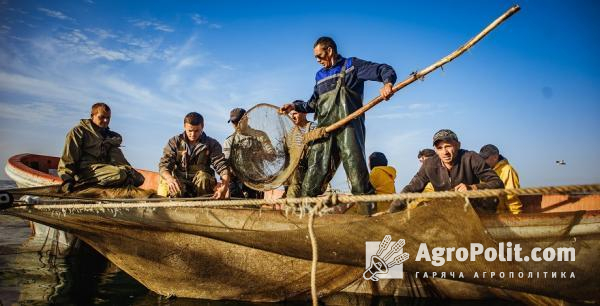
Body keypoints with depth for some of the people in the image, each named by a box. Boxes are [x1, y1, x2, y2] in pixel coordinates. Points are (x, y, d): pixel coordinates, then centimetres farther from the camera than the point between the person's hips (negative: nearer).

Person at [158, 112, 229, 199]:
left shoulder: (212, 144, -1)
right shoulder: (174, 142, 2)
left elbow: (222, 167, -11)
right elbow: (163, 166, -7)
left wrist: (224, 187, -32)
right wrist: (170, 179, -32)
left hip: (201, 183, 0)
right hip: (178, 182, 0)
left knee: (202, 176, -33)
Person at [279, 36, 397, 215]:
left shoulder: (352, 65, 10)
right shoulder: (320, 76, 28)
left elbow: (385, 70, 4)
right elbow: (313, 104, 33)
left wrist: (387, 84, -18)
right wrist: (295, 106, 17)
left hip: (348, 125, -5)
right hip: (324, 128, 5)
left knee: (354, 164, -15)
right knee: (315, 169, -2)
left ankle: (368, 209, -13)